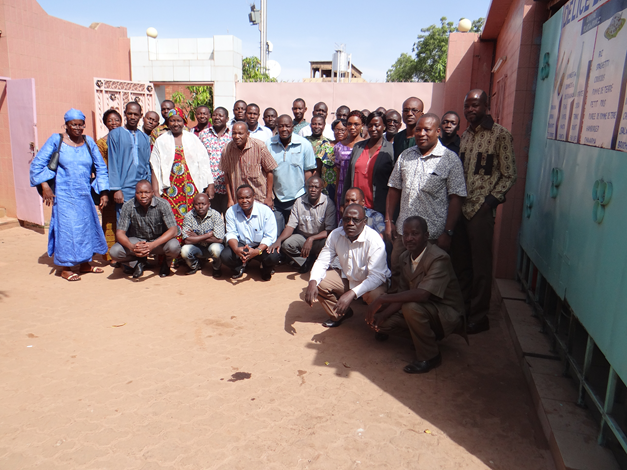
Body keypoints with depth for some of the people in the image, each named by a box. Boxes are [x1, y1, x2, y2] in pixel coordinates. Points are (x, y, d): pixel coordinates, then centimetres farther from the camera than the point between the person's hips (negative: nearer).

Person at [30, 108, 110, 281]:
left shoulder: (89, 142, 6)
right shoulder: (56, 140, -3)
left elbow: (101, 168, 8)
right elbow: (37, 164, -1)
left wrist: (104, 192, 2)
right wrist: (45, 186, -10)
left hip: (85, 195, 4)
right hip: (64, 194, -4)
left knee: (88, 226, 9)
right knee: (66, 228, -3)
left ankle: (85, 264, 24)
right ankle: (65, 268, 8)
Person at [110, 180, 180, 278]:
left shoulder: (162, 204, -19)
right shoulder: (128, 206, -15)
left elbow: (173, 230, -25)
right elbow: (120, 233, -15)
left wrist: (152, 245, -41)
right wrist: (132, 247, -38)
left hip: (159, 240, -1)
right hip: (137, 240, 2)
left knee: (174, 247, -34)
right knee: (114, 252, -25)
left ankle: (165, 263, 4)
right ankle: (139, 262, 8)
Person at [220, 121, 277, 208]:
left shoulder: (260, 147, -12)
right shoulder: (227, 149, -4)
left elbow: (269, 172, -5)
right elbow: (226, 174, 5)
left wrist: (269, 197, -5)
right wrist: (230, 199, 6)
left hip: (260, 199, -2)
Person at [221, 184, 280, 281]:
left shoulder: (266, 211, -16)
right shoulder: (231, 211, -7)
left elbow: (270, 237, -18)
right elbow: (231, 234, -6)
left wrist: (257, 251, -35)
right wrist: (236, 249, -29)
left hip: (261, 246, -2)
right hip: (241, 245, 2)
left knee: (273, 257, -32)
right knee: (225, 256, -25)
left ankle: (266, 270, 8)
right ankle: (240, 266, 12)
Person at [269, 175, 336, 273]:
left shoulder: (328, 203, -12)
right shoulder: (299, 202, -3)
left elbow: (329, 231, -18)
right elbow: (290, 226, -7)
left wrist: (311, 239, -32)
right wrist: (279, 240, -25)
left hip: (320, 238, -2)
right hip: (302, 237, 3)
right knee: (286, 244, -25)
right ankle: (309, 261, -4)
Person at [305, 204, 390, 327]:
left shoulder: (374, 240, -29)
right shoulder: (335, 235, -13)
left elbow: (377, 276, -35)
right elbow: (322, 262, -8)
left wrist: (351, 294, -48)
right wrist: (313, 282, -29)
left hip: (372, 282, -5)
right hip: (347, 278, 5)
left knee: (374, 296, -38)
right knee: (319, 283, -14)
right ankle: (339, 314, 15)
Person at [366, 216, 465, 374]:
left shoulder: (439, 258, -26)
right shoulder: (405, 257, 0)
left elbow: (422, 294, -39)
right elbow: (403, 294, 3)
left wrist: (382, 299, -36)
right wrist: (383, 315, -13)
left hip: (446, 313, -8)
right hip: (420, 308, 8)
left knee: (411, 307, -36)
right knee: (377, 319, -5)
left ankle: (429, 356, -12)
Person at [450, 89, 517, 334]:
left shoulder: (500, 135, -4)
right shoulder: (464, 135, 15)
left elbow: (509, 175, -5)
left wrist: (491, 200, -14)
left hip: (481, 210, -6)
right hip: (459, 208, 6)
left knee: (480, 266, 2)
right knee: (460, 262, 13)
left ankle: (479, 317, 15)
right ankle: (462, 309, 28)